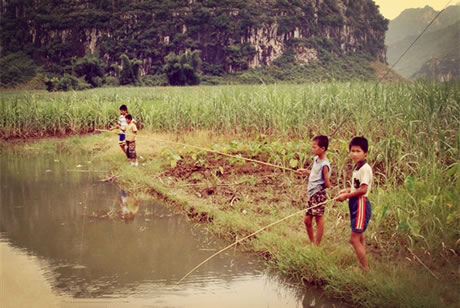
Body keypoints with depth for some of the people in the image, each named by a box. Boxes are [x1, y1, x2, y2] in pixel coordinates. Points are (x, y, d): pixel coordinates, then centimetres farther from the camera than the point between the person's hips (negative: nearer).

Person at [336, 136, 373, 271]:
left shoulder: (365, 168, -17)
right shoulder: (356, 167, 13)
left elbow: (363, 189, -22)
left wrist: (346, 196, -16)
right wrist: (348, 190, 7)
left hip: (361, 204, -10)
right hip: (355, 204, 10)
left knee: (354, 239, -12)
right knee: (359, 237, 16)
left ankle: (366, 269, -5)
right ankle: (362, 266, 26)